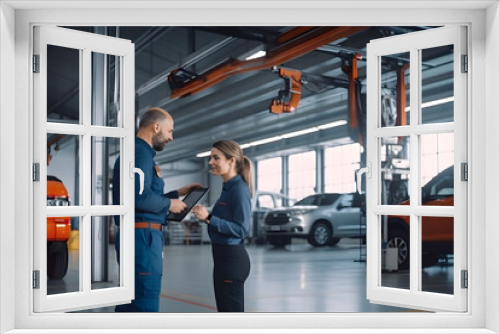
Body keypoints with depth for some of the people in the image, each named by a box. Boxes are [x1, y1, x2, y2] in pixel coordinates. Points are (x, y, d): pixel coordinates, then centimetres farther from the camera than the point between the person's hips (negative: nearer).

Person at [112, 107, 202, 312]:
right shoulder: (140, 153, -12)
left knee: (130, 302, 14)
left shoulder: (141, 153, 20)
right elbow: (141, 198, -25)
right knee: (146, 303, -8)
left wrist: (178, 193, 21)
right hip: (142, 236, -11)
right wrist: (170, 204, -10)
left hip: (139, 235, 11)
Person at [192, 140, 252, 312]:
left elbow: (241, 229, -22)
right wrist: (206, 216, 8)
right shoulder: (228, 188, 12)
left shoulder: (239, 189, -16)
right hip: (224, 257, 10)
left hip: (232, 259, -10)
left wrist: (209, 218, -25)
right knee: (225, 310, 17)